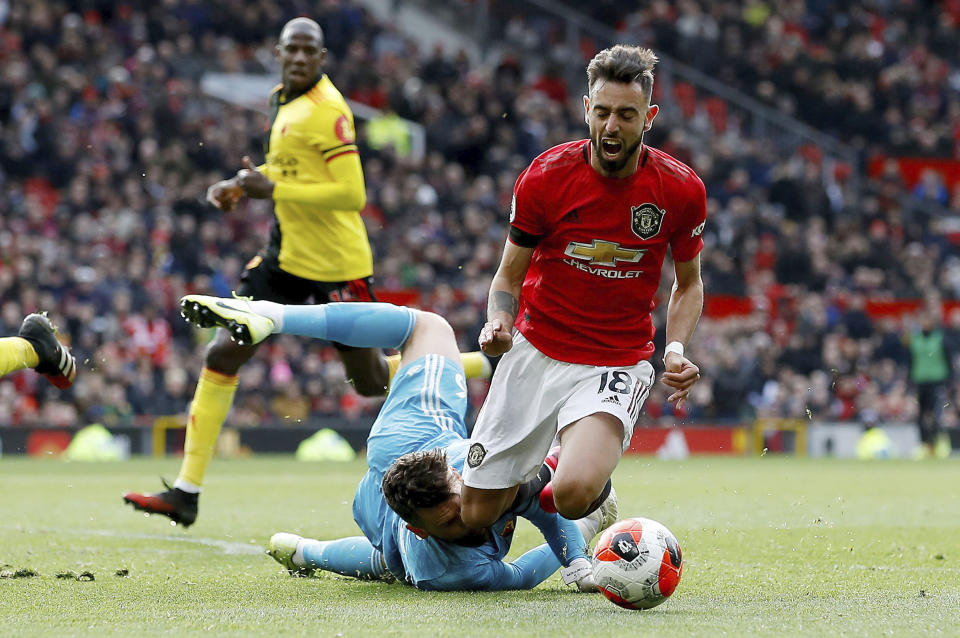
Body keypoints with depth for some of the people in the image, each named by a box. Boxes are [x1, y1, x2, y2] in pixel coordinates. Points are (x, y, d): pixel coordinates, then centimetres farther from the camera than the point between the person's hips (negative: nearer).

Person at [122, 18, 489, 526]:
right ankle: (186, 492, 1)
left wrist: (273, 189, -24)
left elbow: (352, 194, -24)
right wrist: (243, 185, 7)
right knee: (222, 355, -2)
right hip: (288, 256, 8)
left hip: (337, 264, -8)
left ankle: (487, 366, 27)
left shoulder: (327, 111, -19)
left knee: (373, 382, 5)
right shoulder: (282, 101, 9)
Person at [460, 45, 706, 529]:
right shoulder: (544, 178, -10)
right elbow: (509, 275, 3)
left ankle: (596, 477, 11)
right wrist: (498, 325, -19)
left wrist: (676, 350, -10)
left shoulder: (681, 190, -9)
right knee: (475, 516, 1)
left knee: (574, 494, -29)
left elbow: (689, 284, 8)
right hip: (535, 352, 2)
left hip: (618, 364, -1)